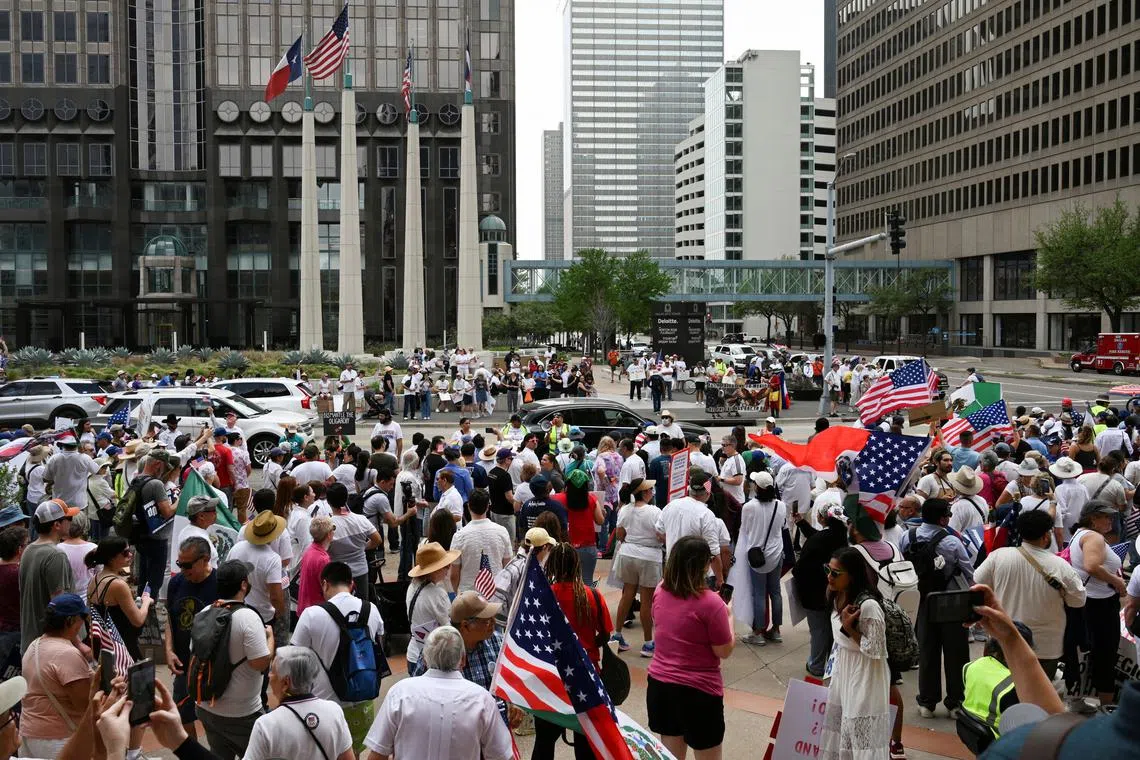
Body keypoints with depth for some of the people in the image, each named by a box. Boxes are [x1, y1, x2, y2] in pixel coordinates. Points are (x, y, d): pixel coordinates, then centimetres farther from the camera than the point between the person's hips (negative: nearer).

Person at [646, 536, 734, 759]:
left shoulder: (660, 592, -1)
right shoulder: (710, 602, -21)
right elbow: (725, 651, -11)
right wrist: (728, 615, 2)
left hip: (659, 684, 6)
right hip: (698, 690, -6)